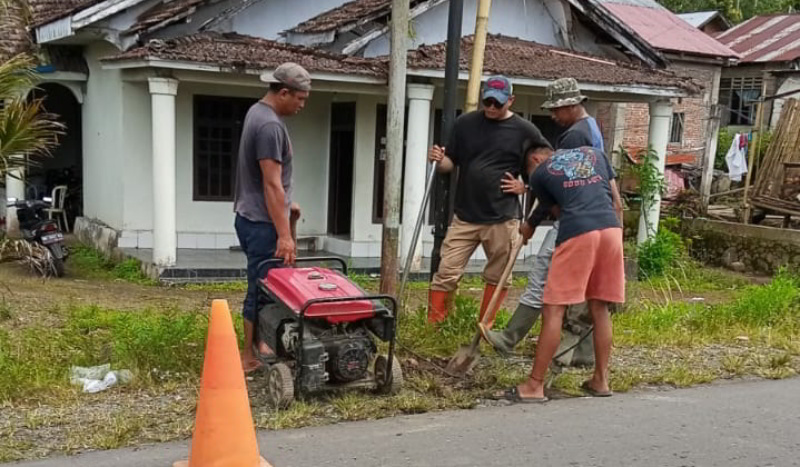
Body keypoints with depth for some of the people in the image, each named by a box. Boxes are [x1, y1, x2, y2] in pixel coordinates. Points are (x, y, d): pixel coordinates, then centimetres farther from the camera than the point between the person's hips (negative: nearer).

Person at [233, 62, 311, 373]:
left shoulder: (258, 112, 12)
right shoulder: (270, 125, -20)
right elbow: (272, 185, -24)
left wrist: (286, 205, 25)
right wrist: (284, 235, -24)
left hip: (253, 217, 10)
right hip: (261, 222, -10)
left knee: (263, 286, 16)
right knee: (262, 288, -3)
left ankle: (259, 345, 26)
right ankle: (251, 357, 6)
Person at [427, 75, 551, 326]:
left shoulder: (525, 131, -1)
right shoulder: (465, 123, 5)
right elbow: (451, 163, 10)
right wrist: (439, 160, -12)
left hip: (502, 218, -1)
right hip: (465, 216, 1)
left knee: (498, 278, 9)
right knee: (446, 273, -4)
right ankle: (431, 327, 4)